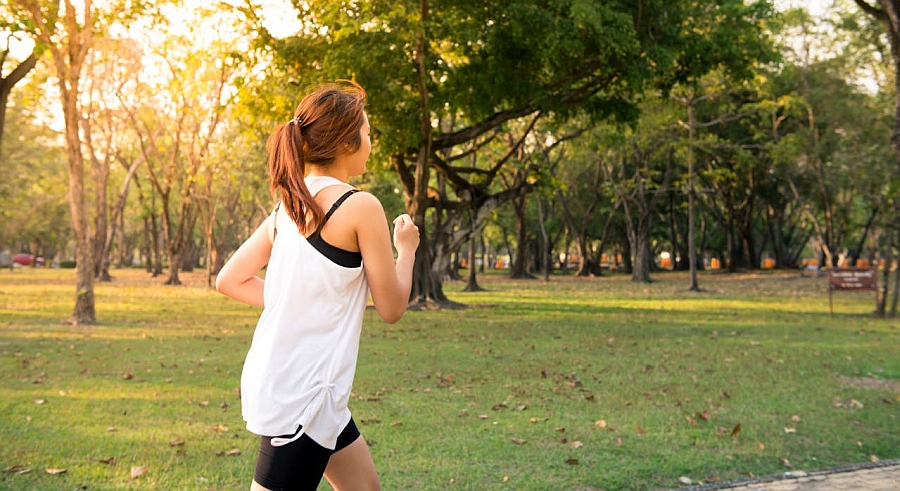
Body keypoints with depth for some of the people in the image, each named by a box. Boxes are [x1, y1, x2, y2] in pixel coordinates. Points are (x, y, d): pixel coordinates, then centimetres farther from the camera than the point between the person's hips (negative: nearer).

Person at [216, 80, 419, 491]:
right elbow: (391, 308, -7)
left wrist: (300, 303, 11)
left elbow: (229, 280, 12)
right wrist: (406, 248, 9)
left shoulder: (288, 205, 8)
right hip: (301, 394, -9)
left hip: (274, 378, 9)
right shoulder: (361, 206, -14)